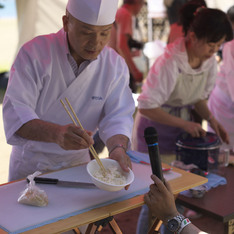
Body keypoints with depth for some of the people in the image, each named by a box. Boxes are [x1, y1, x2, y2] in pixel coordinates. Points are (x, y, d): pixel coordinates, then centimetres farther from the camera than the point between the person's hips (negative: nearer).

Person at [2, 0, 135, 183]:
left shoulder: (116, 65, -6)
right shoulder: (34, 53, -18)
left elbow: (118, 117, -11)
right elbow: (16, 113, -26)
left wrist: (118, 148, -34)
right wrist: (56, 133, -46)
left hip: (78, 162, 3)